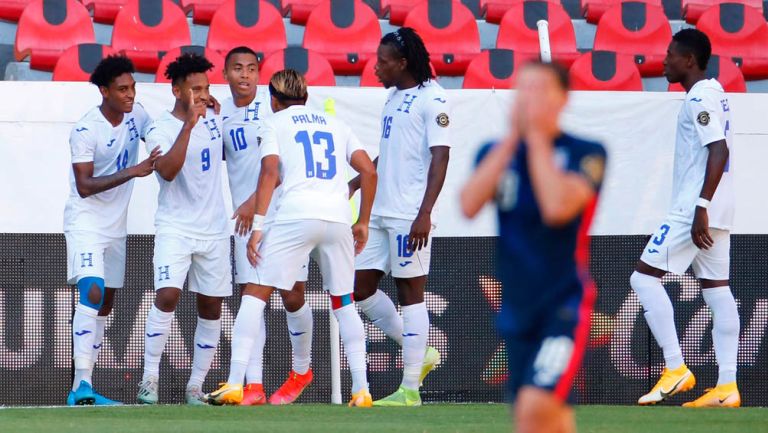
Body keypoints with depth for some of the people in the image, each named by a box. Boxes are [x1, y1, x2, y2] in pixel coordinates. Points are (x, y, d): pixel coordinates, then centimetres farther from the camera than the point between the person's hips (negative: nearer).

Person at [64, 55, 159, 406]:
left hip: (116, 226, 8)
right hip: (85, 222, -8)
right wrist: (133, 171, -29)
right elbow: (84, 186, -22)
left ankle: (83, 390, 18)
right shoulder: (86, 130, -19)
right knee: (93, 292, -24)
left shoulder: (136, 115, 1)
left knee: (105, 306, 11)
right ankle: (82, 384, -31)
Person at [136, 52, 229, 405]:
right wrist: (188, 124, -32)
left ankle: (195, 387, 13)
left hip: (214, 229, 6)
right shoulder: (161, 129, -12)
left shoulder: (214, 119, 6)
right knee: (167, 295, -21)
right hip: (175, 227, -6)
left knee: (211, 308, 5)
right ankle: (149, 380, -12)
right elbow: (168, 170, -30)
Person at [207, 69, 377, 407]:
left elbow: (270, 170, -3)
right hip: (338, 216, 4)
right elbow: (368, 171, 14)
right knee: (344, 303, 17)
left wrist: (258, 225, -7)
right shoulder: (335, 124, 23)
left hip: (295, 215, -4)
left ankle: (235, 384, -10)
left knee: (255, 294, 1)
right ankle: (361, 390, 8)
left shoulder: (276, 122, 12)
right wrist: (363, 223, 20)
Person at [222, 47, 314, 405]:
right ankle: (253, 386, -6)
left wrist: (254, 201, -23)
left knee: (293, 297, 2)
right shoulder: (222, 113, 8)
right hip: (246, 219, 5)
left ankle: (301, 370, 24)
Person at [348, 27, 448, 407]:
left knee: (410, 293, -5)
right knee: (360, 288, 8)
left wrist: (425, 213, -22)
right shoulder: (395, 97, 16)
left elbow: (439, 158, -16)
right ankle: (419, 354, 20)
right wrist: (355, 183, 20)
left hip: (409, 216, -9)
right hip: (379, 212, 9)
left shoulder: (431, 100, -10)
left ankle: (410, 390, -1)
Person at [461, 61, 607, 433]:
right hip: (515, 306, 5)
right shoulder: (495, 152, 7)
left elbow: (558, 206, -24)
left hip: (565, 304, -5)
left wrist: (538, 138, -15)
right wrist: (511, 139, -9)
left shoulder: (585, 153, -6)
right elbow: (469, 205, -11)